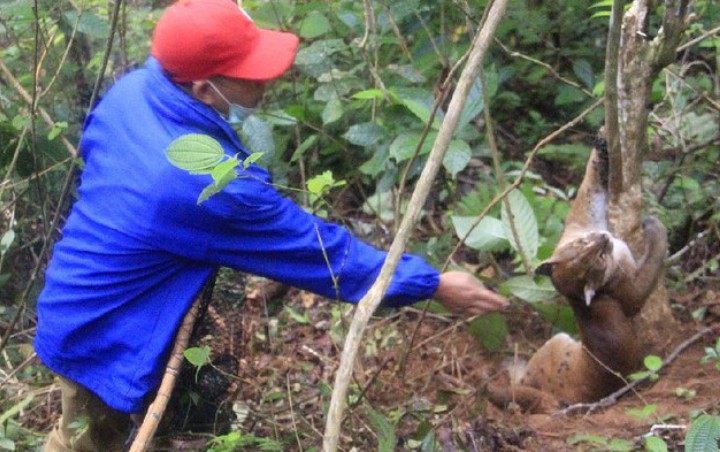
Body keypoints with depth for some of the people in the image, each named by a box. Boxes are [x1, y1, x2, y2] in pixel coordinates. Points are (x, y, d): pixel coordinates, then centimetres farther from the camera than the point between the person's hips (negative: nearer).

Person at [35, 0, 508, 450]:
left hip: (79, 307, 8)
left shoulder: (130, 91, -12)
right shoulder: (213, 184, -36)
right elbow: (319, 251, -26)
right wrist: (432, 284, -16)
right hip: (103, 337, -8)